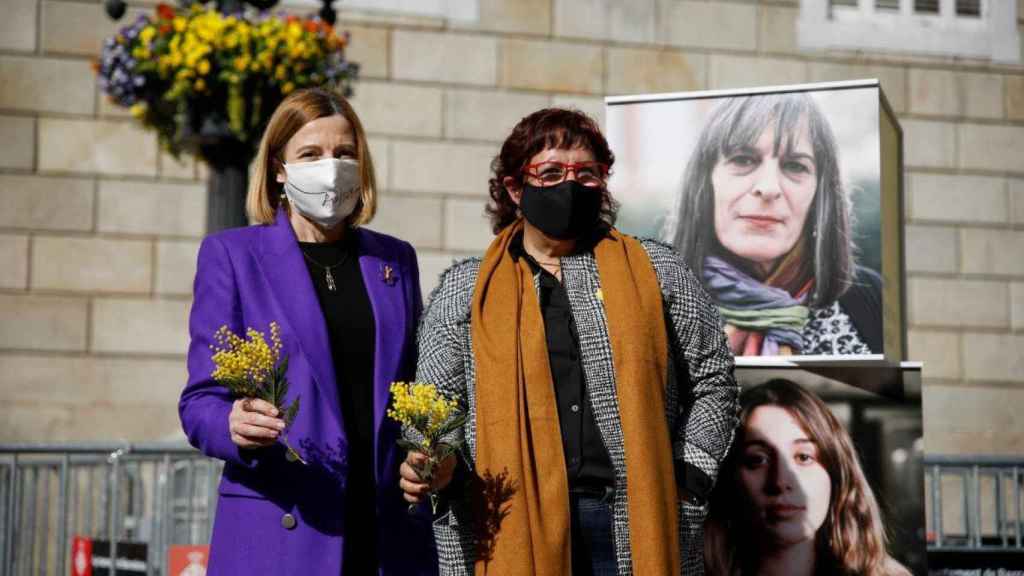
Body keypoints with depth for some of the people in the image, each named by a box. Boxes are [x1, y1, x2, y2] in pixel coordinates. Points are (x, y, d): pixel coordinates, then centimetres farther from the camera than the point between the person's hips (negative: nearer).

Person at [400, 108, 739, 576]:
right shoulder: (463, 290, 11)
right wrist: (437, 469, -11)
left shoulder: (655, 270, 11)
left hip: (634, 528, 1)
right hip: (509, 532, 0)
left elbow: (712, 382, 13)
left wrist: (687, 476, 3)